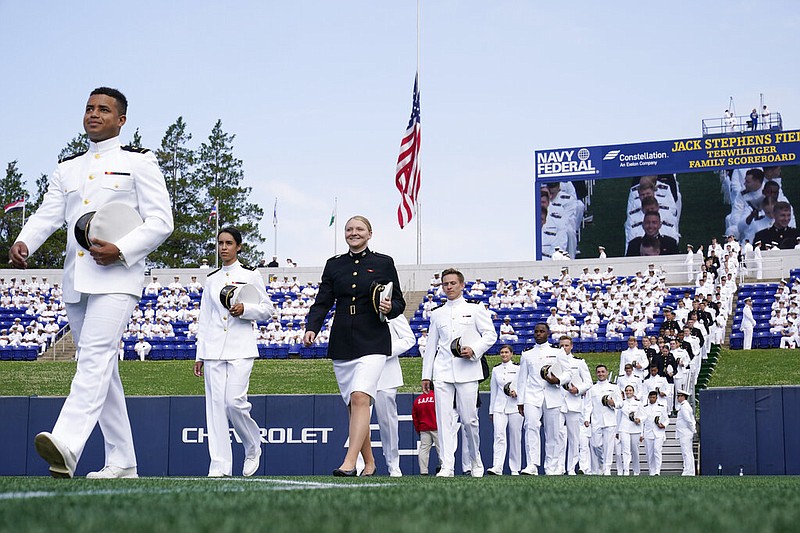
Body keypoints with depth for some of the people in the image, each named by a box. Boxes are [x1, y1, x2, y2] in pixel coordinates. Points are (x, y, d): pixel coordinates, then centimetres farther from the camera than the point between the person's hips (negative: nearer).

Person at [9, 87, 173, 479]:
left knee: (96, 357, -22)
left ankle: (67, 444, -38)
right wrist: (24, 243, -11)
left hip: (116, 278, -7)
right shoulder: (67, 169, 21)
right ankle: (122, 462, 11)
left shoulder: (139, 162, 5)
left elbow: (160, 222, -3)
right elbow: (47, 215, 10)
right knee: (100, 368, 7)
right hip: (75, 282, 7)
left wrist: (121, 250, -17)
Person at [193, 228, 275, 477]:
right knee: (216, 405, -4)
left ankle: (253, 448, 12)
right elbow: (204, 319, 16)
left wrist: (245, 309, -14)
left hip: (241, 349, -3)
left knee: (234, 401, -14)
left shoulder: (251, 276, 6)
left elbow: (268, 310, 5)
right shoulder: (211, 280, 15)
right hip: (213, 349, 3)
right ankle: (219, 466, -3)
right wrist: (199, 355, 12)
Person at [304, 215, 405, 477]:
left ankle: (349, 462, -25)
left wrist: (390, 308, -14)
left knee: (360, 398, -20)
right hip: (342, 343, 4)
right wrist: (311, 328, -9)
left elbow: (399, 302, 8)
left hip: (372, 342, -4)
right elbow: (322, 302, 8)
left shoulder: (384, 263, 5)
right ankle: (369, 462, 20)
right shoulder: (334, 265, 13)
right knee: (352, 404, 7)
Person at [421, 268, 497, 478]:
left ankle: (476, 462, 19)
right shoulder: (437, 314, 17)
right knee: (444, 420, -6)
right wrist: (426, 375, 13)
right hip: (443, 372, 2)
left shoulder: (475, 310, 9)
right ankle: (447, 466, -8)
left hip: (467, 371, -2)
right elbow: (431, 346, 18)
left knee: (469, 420, -2)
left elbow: (490, 334, 5)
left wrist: (474, 350, -12)